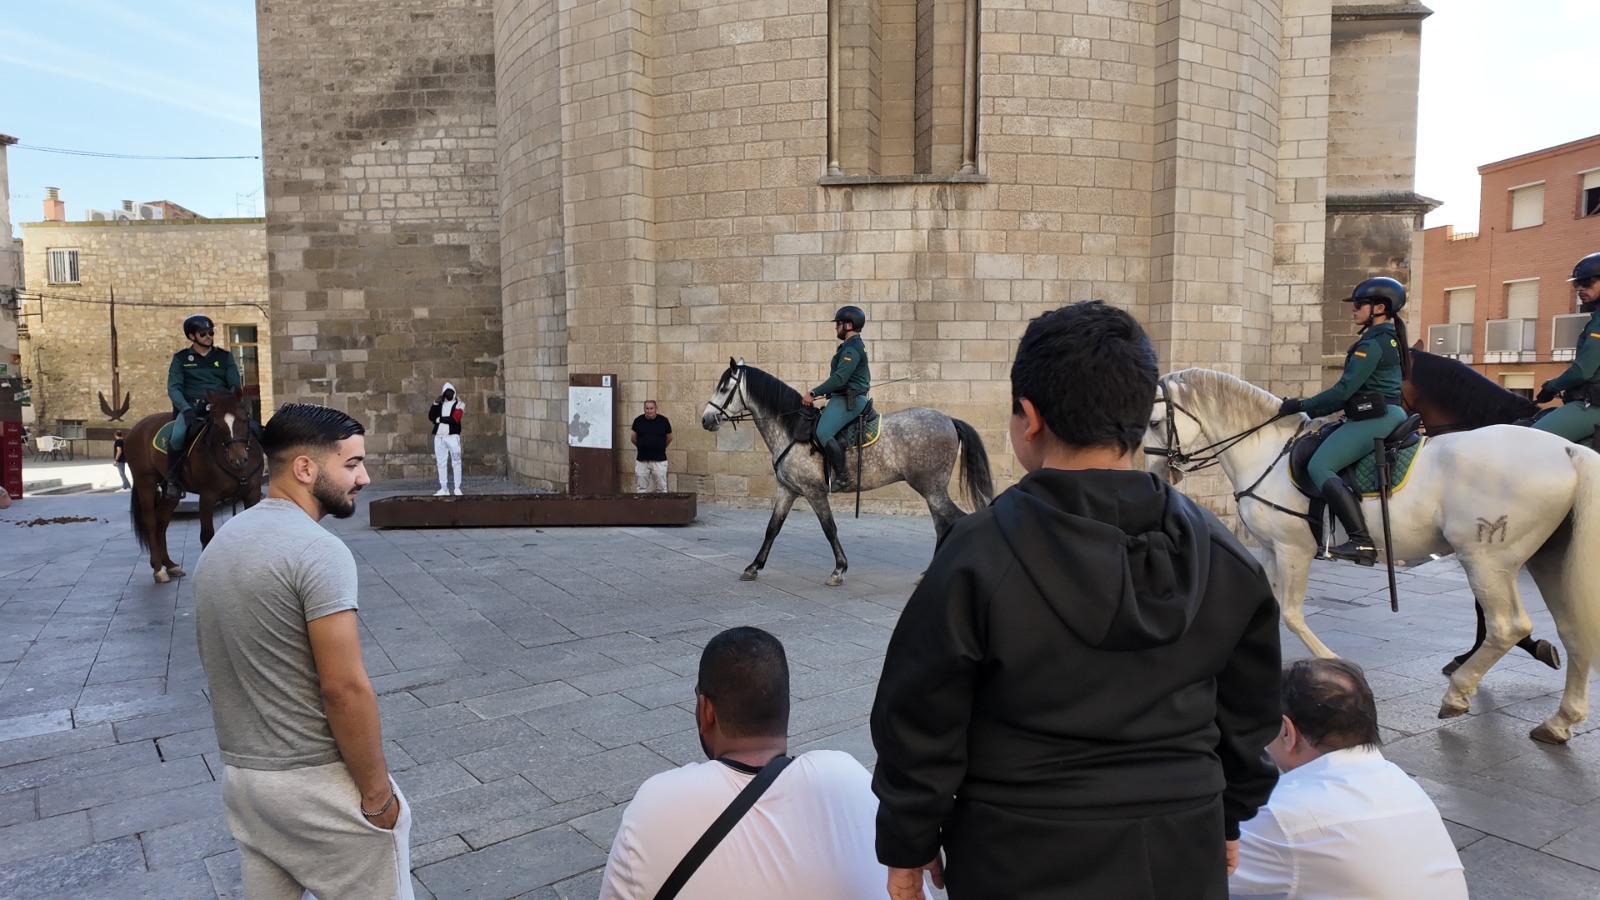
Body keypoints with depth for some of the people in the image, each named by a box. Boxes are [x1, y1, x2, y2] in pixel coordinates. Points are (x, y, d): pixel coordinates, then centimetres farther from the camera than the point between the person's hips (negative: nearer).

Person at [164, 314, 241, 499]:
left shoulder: (224, 356, 13)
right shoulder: (181, 358, 9)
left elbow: (235, 385, 8)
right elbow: (173, 388, 0)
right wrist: (185, 408, -18)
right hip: (190, 406, -2)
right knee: (177, 435, -32)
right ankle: (173, 481, -13)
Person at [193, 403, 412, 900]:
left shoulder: (220, 542, 7)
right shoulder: (317, 551, -21)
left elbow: (225, 668, 14)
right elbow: (344, 689, -23)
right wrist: (377, 794, -14)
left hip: (240, 774, 8)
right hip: (319, 782, -8)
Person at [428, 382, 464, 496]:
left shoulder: (458, 403, 1)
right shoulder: (440, 403, 14)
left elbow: (454, 419, -12)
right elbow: (431, 417, 4)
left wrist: (439, 419, -3)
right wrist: (436, 403, -5)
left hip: (453, 436, -4)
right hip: (439, 436, 4)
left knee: (456, 462, -1)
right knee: (441, 463, 5)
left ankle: (457, 488, 4)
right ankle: (444, 488, 9)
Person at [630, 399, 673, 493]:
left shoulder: (663, 420, -2)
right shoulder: (638, 420, 0)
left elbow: (669, 438, 11)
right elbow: (633, 438, 12)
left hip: (659, 460, -1)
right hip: (642, 460, 1)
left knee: (661, 488, 3)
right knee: (641, 488, 7)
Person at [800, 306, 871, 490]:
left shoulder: (851, 349, -15)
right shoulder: (853, 347, 19)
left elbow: (839, 379, -24)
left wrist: (813, 393, -21)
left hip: (848, 400, -12)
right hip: (844, 398, 12)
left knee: (823, 432, -26)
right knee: (815, 425, 16)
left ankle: (842, 478, -23)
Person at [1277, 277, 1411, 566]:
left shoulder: (1372, 343, -11)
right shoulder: (1389, 339, 20)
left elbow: (1345, 389, -17)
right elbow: (1355, 390, 20)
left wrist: (1303, 406, -10)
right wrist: (1312, 411, 17)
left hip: (1375, 418, -11)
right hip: (1388, 414, 11)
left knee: (1319, 466, -22)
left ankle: (1362, 541, -31)